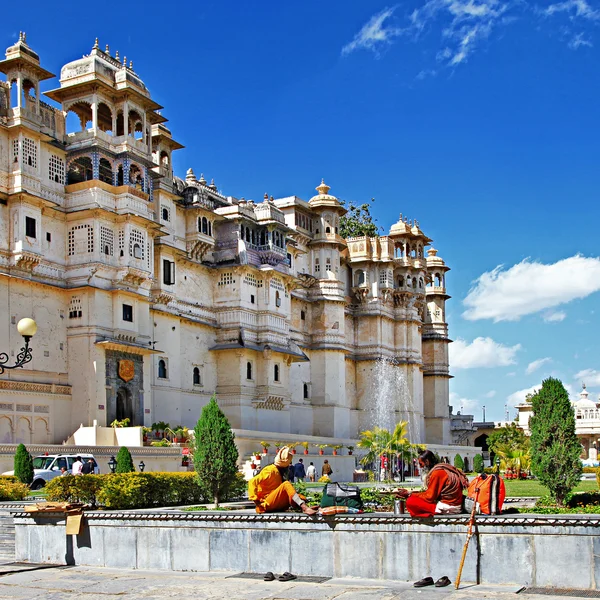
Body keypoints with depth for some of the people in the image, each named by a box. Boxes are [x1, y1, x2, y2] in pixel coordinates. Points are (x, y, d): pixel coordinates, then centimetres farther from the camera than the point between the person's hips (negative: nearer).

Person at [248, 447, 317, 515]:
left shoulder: (279, 472, 20)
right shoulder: (270, 470, -7)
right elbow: (252, 482, -15)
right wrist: (255, 500, -19)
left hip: (277, 506, 9)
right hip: (266, 504, -9)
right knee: (286, 484, -26)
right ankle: (304, 508, -43)